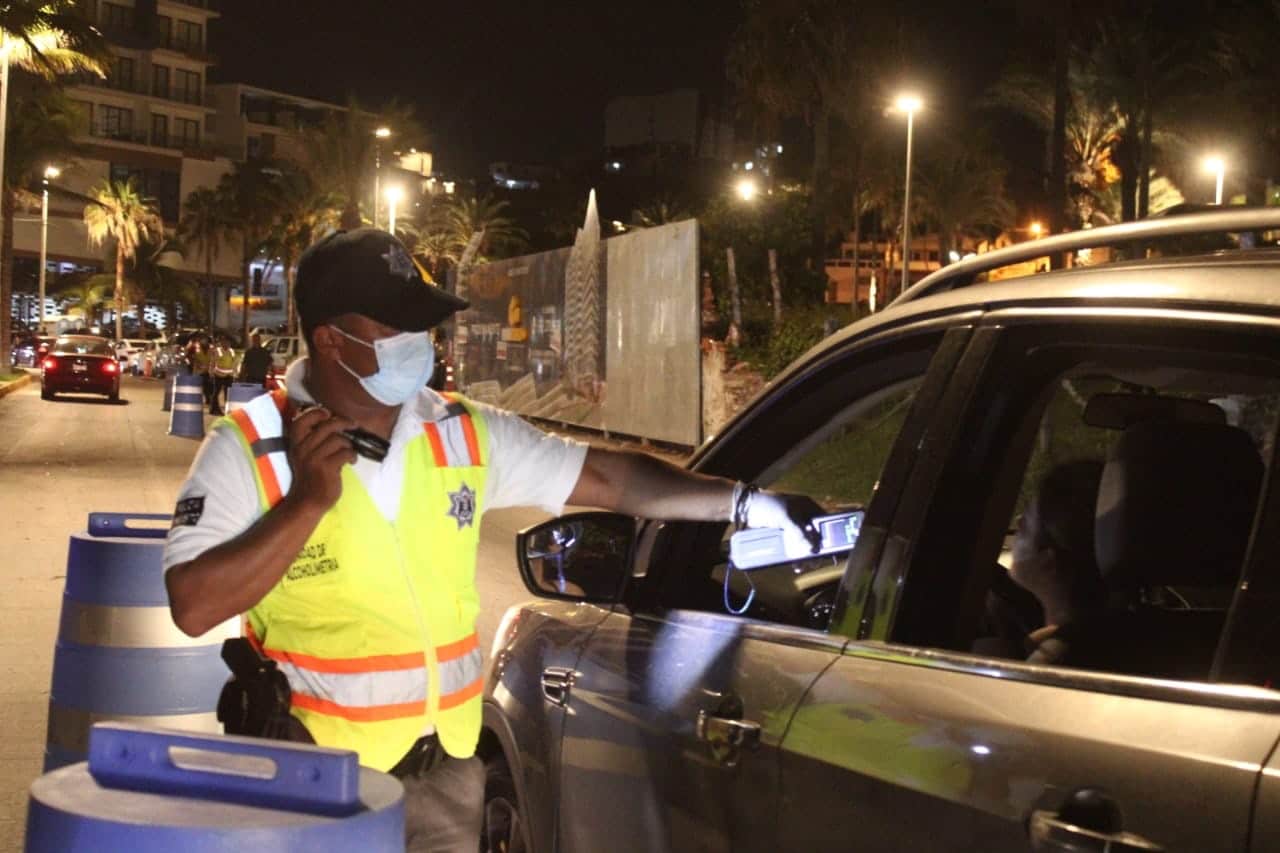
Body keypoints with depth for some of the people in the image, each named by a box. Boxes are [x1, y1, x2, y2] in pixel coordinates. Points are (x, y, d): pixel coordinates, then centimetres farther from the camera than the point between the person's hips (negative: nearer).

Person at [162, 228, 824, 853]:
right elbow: (193, 607, -15)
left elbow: (605, 477, 7)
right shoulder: (249, 448, -8)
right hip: (318, 778, -4)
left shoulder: (464, 433, 3)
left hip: (448, 768, 4)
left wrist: (746, 505, 1)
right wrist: (307, 501, -21)